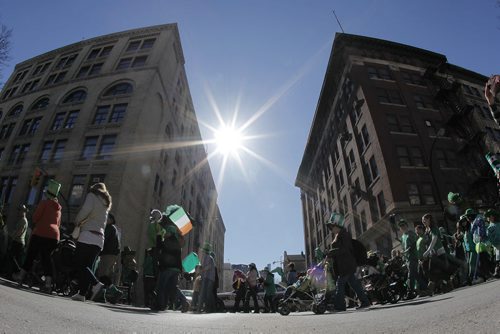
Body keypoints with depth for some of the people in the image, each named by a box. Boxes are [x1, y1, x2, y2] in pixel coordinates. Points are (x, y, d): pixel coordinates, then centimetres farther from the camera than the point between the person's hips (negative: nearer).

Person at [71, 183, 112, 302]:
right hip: (100, 239, 7)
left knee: (79, 264, -7)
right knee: (87, 267, 8)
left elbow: (86, 209, -14)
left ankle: (96, 284, -23)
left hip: (88, 236, -7)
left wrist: (77, 222, 0)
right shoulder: (106, 203, 27)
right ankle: (81, 293, 4)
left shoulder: (92, 195, 6)